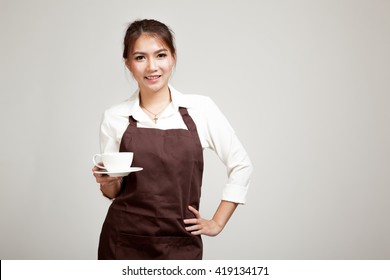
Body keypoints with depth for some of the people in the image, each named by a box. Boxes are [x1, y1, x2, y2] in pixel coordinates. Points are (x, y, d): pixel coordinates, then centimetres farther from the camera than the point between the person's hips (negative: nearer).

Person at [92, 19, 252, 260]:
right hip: (123, 244, 1)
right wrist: (107, 181, -15)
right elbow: (113, 191, 6)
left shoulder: (201, 108, -5)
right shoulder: (114, 117, -2)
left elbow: (241, 165, 4)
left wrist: (217, 223, 2)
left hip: (181, 246, 0)